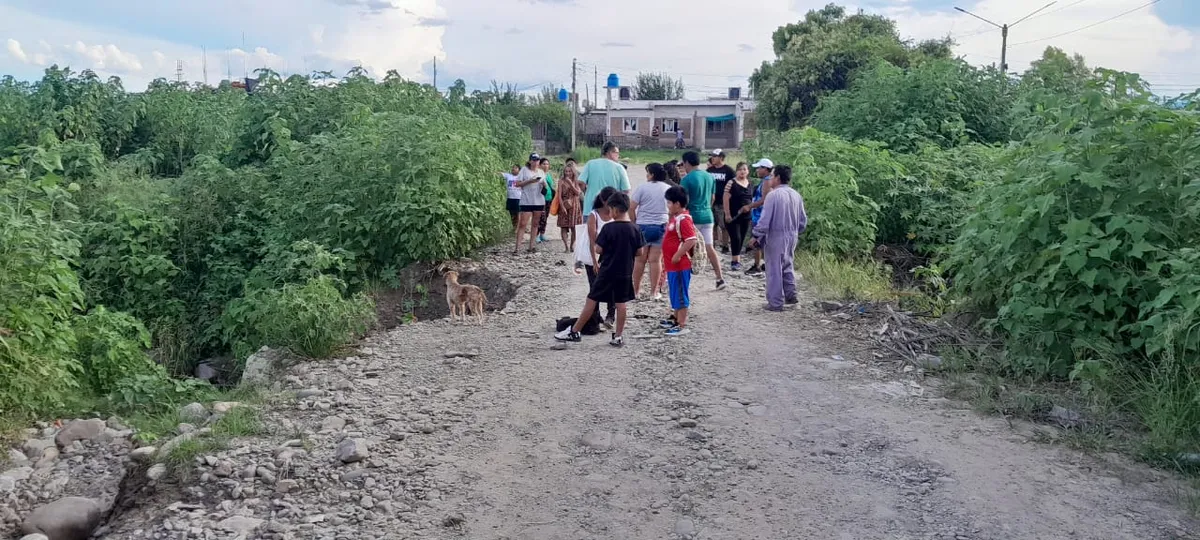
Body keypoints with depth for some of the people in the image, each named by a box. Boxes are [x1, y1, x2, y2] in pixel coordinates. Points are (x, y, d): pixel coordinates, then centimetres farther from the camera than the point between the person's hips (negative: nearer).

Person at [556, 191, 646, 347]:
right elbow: (639, 251, 1)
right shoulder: (635, 229, -3)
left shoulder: (608, 228, -14)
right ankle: (618, 336, 13)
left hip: (607, 272, -3)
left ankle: (574, 331, 11)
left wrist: (599, 242, 7)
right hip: (625, 273, 3)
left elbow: (598, 249, -13)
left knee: (592, 300, 4)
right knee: (621, 303, 9)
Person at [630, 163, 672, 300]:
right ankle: (654, 292, 4)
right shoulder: (669, 189, 5)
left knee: (640, 259, 7)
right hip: (661, 226, 1)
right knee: (655, 259, 1)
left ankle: (636, 289, 17)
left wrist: (635, 222, 6)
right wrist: (669, 223, 16)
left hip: (643, 226, -1)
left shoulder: (642, 188, -3)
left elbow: (631, 208, -6)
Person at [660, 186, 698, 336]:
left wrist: (678, 255, -25)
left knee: (680, 294, -3)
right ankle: (675, 318, 35)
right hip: (672, 265, 10)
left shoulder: (683, 219, -19)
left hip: (680, 265, -10)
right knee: (675, 293, 21)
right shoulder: (674, 218, 11)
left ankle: (682, 325, 3)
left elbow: (691, 240, -28)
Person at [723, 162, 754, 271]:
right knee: (736, 238, -11)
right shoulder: (731, 183, -8)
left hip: (746, 217, 6)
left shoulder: (750, 184, 10)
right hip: (733, 217, -6)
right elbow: (726, 199, -12)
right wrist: (727, 214, -17)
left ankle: (735, 259, 19)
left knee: (742, 239, 8)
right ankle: (736, 261, -6)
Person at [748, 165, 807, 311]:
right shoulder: (796, 196, 5)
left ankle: (776, 303, 6)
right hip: (792, 236, 7)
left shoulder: (773, 195, -16)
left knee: (774, 269, 2)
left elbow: (765, 219, -18)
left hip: (775, 236, -7)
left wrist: (756, 236, -8)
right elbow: (803, 220, 10)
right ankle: (791, 295, 22)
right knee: (787, 266, 23)